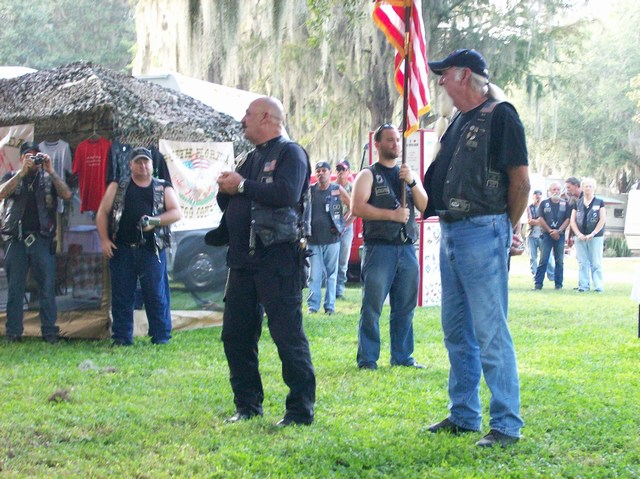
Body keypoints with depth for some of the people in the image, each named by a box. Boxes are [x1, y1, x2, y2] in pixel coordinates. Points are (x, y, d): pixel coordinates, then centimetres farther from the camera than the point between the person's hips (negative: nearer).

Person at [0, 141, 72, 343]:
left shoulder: (48, 179, 13)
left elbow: (66, 194, -3)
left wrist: (50, 171, -9)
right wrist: (22, 171, -11)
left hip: (42, 239, 0)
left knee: (47, 288, -3)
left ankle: (50, 333, 0)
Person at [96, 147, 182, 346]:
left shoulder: (163, 188, 11)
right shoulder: (118, 187, 14)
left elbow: (176, 213, 1)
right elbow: (102, 213, 10)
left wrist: (155, 221, -16)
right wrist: (104, 239, -2)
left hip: (152, 249, -1)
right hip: (121, 249, 1)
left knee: (156, 295, -3)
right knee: (121, 295, 3)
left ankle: (161, 337, 5)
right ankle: (121, 338, 10)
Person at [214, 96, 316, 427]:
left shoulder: (290, 153, -3)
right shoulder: (253, 158, 23)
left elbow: (287, 193, -21)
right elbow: (227, 202, 24)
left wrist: (242, 186, -12)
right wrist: (226, 188, 1)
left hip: (278, 260, -9)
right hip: (244, 260, 9)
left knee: (288, 335, -7)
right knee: (235, 334, 9)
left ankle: (301, 411, -1)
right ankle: (248, 406, 19)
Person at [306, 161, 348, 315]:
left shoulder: (338, 190, 2)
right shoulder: (310, 191, 6)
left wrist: (344, 224, 4)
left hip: (332, 240, -1)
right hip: (314, 240, 1)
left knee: (331, 274, 4)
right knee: (314, 275, -1)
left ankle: (330, 306, 8)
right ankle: (312, 305, 4)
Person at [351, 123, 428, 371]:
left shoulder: (407, 173, 19)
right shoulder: (368, 175, 4)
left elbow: (425, 206, 10)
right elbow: (357, 207, -10)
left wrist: (412, 182, -5)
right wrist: (392, 214, -14)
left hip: (407, 247, 5)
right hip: (379, 247, -5)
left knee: (405, 308, 7)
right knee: (372, 307, -5)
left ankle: (402, 356, 15)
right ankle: (367, 359, -2)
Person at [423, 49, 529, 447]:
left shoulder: (500, 116, -9)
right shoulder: (460, 121, 17)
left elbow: (521, 180, -11)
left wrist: (506, 229, -4)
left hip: (482, 234, -9)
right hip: (451, 234, 9)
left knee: (490, 332, -8)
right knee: (457, 331, 14)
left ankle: (507, 425, -2)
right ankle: (464, 415, 25)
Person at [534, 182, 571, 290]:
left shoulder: (565, 204, 9)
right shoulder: (544, 203, 6)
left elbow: (568, 219, 3)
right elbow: (540, 219, 0)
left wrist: (559, 231, -9)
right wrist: (550, 231, -8)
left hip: (560, 235, 1)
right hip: (547, 235, -1)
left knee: (560, 261, 3)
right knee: (543, 260, -6)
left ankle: (558, 283, 7)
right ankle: (538, 283, -6)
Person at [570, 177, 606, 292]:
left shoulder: (599, 203, 4)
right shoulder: (577, 204, 11)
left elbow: (603, 220, -3)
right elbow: (572, 220, 7)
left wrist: (593, 234, -11)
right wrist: (579, 234, -7)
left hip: (595, 237, -3)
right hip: (580, 238, 3)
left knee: (596, 263, -3)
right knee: (582, 263, 3)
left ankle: (598, 286, -3)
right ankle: (583, 286, 6)